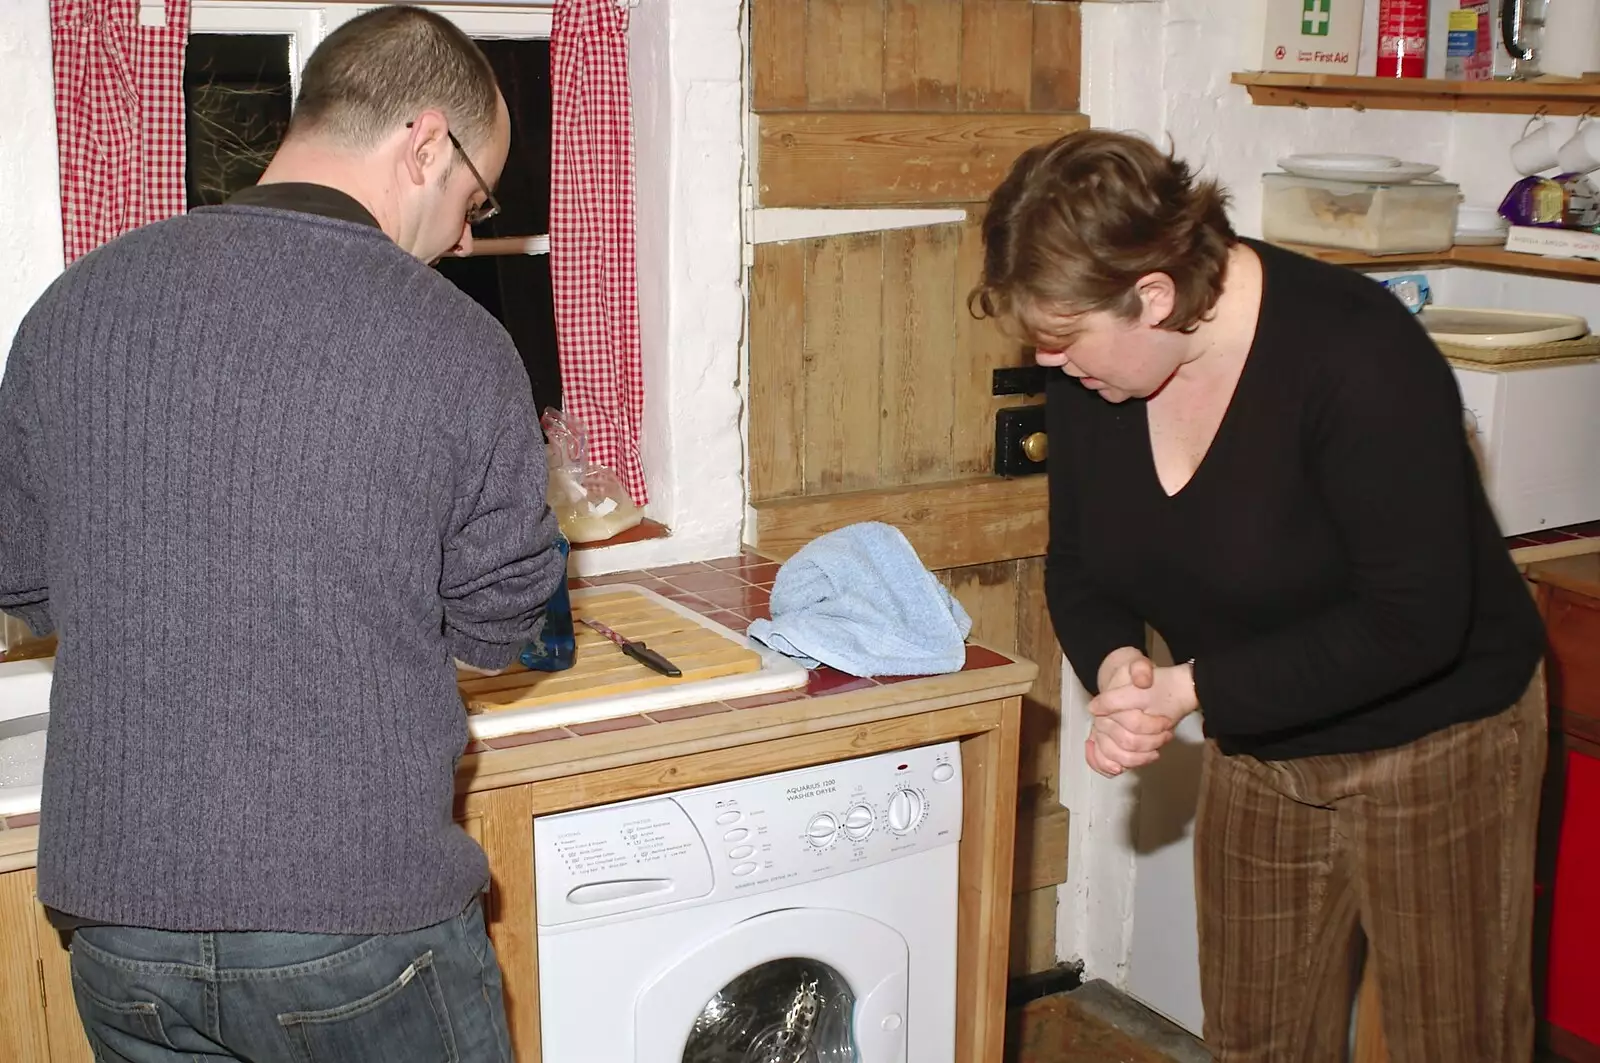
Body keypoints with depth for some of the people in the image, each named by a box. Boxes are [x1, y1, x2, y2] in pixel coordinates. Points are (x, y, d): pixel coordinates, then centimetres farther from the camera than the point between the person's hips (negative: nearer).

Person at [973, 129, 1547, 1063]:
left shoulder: (1354, 356, -29)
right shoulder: (1091, 376, -10)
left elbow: (1414, 621, -28)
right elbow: (1080, 564, 1)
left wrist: (1191, 688, -28)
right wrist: (1116, 663, -22)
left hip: (1434, 747, -5)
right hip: (1258, 753, 6)